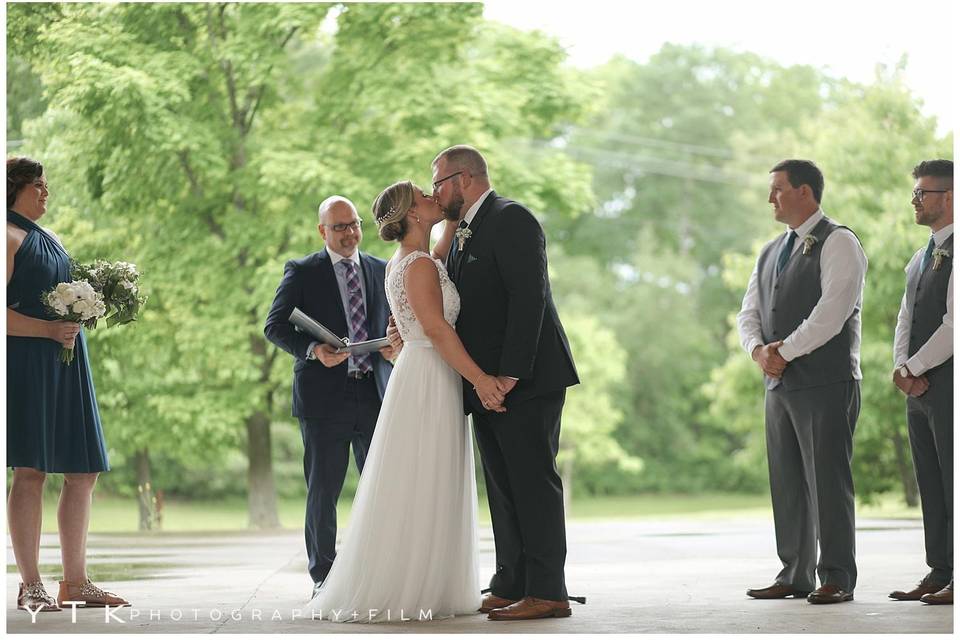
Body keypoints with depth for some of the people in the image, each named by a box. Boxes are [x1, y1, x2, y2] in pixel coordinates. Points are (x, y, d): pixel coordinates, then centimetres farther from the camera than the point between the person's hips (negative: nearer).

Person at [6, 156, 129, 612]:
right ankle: (30, 586, -5)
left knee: (84, 472, 7)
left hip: (67, 364, 9)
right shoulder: (10, 238, -5)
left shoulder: (49, 239, 22)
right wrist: (48, 329, -22)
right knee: (30, 471, -8)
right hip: (28, 363, -9)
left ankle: (75, 582, 13)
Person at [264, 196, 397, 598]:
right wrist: (312, 350, -21)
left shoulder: (381, 271, 13)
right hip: (324, 396, -3)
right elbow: (274, 326, -3)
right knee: (323, 492, 3)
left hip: (375, 394, 3)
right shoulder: (302, 272, 2)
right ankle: (324, 577, 13)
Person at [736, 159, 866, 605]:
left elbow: (831, 311, -16)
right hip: (780, 384, 8)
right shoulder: (770, 253, 20)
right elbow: (749, 312, 15)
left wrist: (785, 351, -13)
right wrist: (759, 349, -6)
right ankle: (795, 576, 15)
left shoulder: (837, 243, -5)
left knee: (827, 481, -7)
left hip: (826, 384, -8)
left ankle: (837, 579, -2)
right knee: (786, 484, 9)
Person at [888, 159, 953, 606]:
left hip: (949, 383, -8)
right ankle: (938, 574, 11)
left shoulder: (954, 253, -9)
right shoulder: (920, 259, 19)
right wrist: (903, 368, -3)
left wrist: (913, 368, -12)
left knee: (954, 482, -7)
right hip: (920, 385, 8)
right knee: (931, 486, 8)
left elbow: (954, 324, -17)